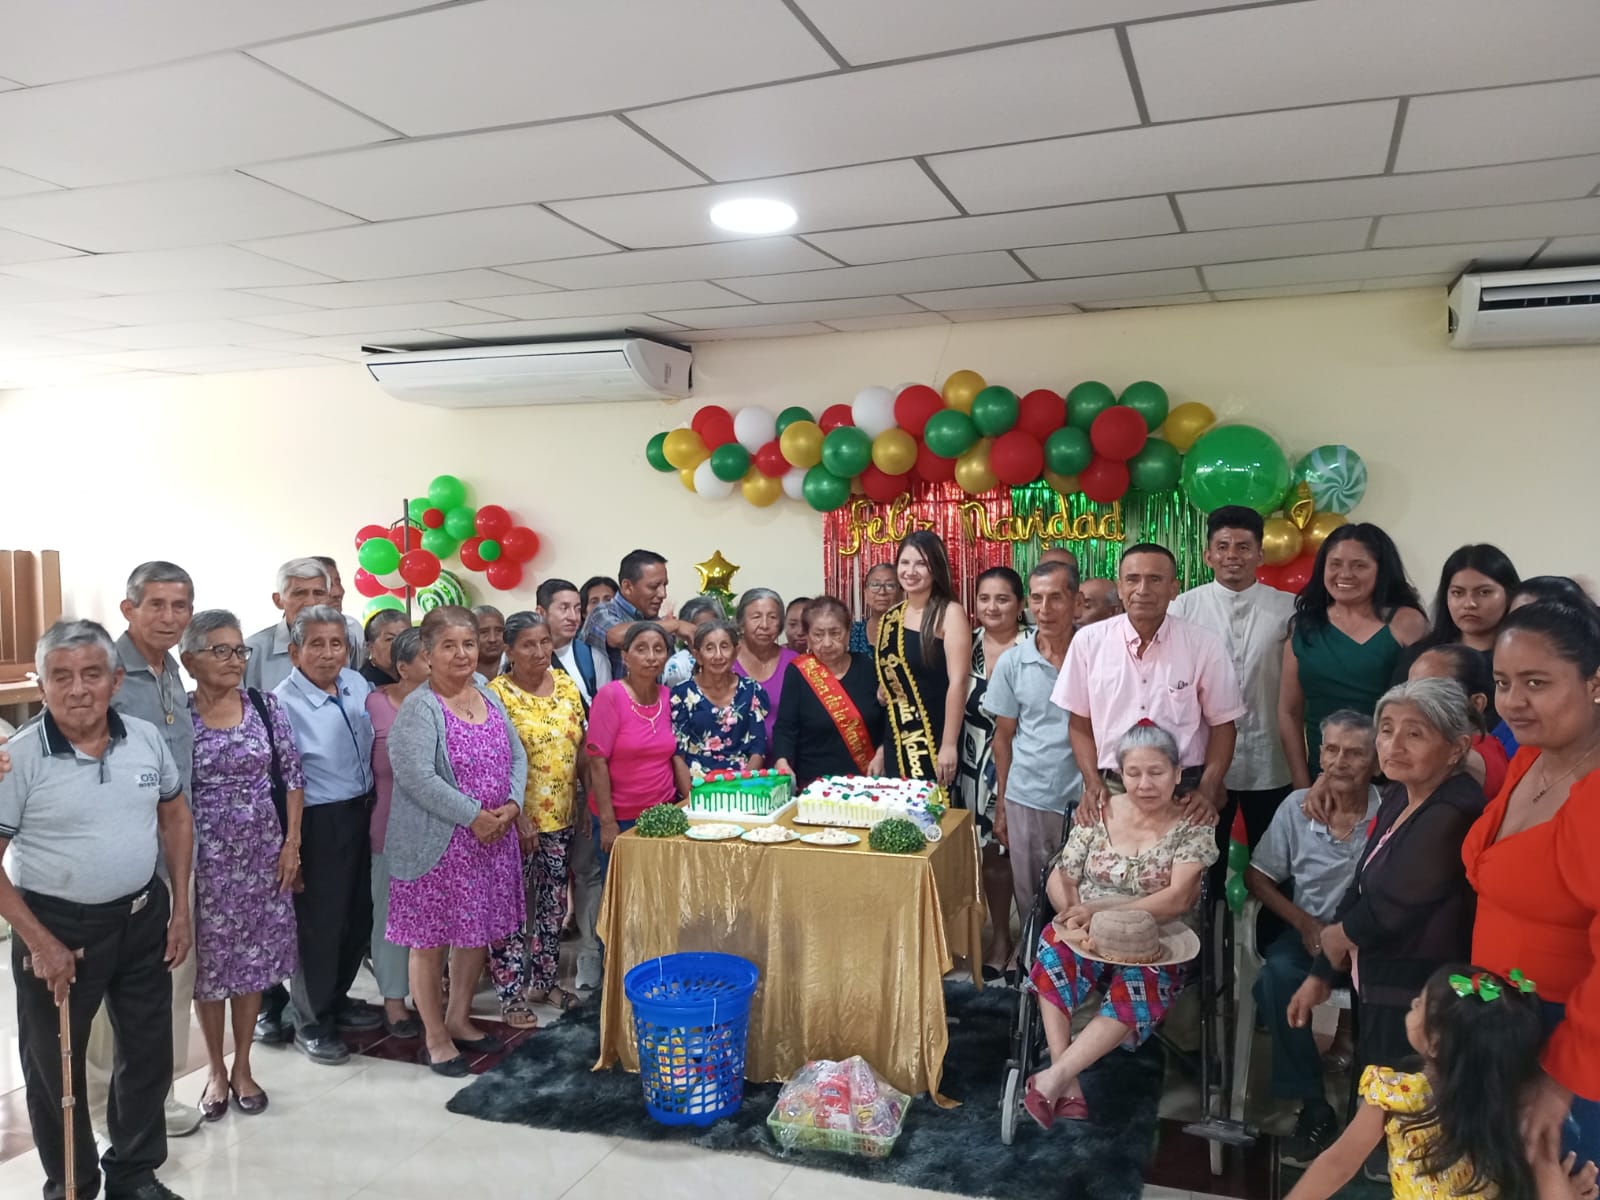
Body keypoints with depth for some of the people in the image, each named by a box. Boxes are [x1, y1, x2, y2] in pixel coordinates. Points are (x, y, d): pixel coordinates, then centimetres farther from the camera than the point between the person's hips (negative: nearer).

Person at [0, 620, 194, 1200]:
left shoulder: (147, 738, -4)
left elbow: (174, 817, 8)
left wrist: (180, 908, 5)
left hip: (142, 917, 4)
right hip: (56, 926, -4)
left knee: (149, 1053, 16)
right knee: (55, 1065, 12)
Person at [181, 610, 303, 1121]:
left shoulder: (266, 706, 0)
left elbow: (292, 777, 2)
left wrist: (292, 842, -2)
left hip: (263, 852, 2)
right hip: (204, 856, -2)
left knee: (254, 958, 10)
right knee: (208, 961, 9)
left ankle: (242, 1066, 27)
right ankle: (216, 1071, 27)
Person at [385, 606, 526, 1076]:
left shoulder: (489, 697, 9)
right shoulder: (419, 709, -14)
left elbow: (516, 755, 10)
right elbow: (418, 778, -23)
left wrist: (511, 805, -7)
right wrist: (474, 816, -20)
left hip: (493, 838, 7)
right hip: (438, 844, -7)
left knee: (478, 933, 16)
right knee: (431, 939, 6)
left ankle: (459, 1020, 34)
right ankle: (435, 1038, 21)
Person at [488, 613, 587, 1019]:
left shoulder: (566, 684, 4)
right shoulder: (498, 693, -12)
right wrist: (517, 816, -18)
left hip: (561, 816, 6)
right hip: (518, 818, -6)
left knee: (554, 903, 15)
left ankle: (543, 980, 31)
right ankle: (511, 993, 16)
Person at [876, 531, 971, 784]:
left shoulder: (949, 613, -7)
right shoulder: (890, 618, 10)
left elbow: (957, 681, -14)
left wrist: (949, 745, -18)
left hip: (934, 741, -6)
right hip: (897, 741, 6)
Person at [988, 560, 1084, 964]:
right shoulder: (1012, 663, 1)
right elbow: (1004, 736, 7)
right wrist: (1000, 806, 7)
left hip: (1084, 800, -2)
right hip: (1026, 801, 2)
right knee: (1031, 902, 12)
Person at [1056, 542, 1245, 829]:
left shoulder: (1204, 645, -3)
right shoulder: (1088, 641, -1)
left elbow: (1222, 724, 4)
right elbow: (1080, 722, 6)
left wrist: (1207, 791, -7)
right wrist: (1092, 783, -3)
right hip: (1110, 789, 0)